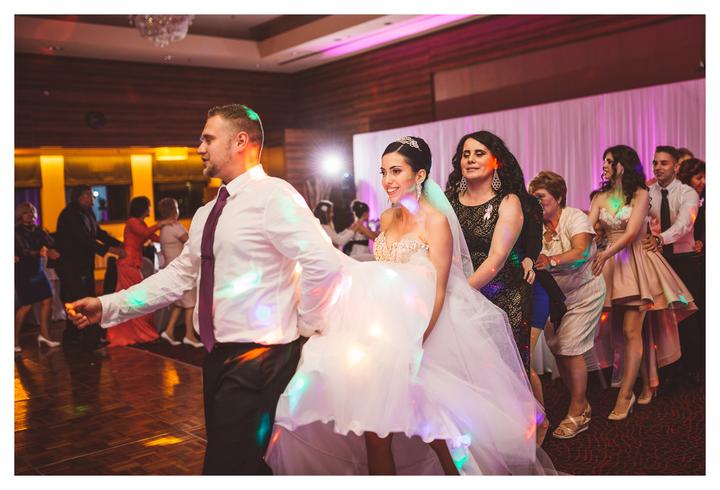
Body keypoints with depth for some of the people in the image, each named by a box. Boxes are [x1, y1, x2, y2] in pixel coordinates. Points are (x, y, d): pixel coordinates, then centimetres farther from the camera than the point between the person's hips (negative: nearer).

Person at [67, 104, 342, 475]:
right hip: (218, 355, 9)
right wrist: (108, 306, 9)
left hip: (258, 358, -9)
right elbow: (179, 276, 13)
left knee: (229, 469, -8)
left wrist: (305, 326, -13)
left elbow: (324, 264, -24)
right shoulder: (207, 213, 13)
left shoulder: (273, 196, -15)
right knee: (221, 453, 20)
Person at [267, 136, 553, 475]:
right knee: (374, 422, 0)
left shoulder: (436, 222, -13)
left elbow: (437, 292, -15)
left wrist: (414, 345, -22)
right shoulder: (387, 219, 8)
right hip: (385, 329, 6)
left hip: (425, 331, -6)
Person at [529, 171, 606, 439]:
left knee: (570, 348, -10)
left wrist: (551, 261, -48)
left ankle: (577, 413, 3)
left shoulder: (575, 217, -15)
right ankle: (582, 405, 21)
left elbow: (581, 251, -32)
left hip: (583, 292, -5)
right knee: (557, 349, 3)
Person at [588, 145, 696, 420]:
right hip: (612, 262, 4)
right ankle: (648, 384, 21)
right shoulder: (600, 197, 8)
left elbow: (631, 232, -16)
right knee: (635, 330, 9)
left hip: (636, 261, -4)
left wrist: (605, 255, -30)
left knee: (631, 330, -9)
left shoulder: (640, 195, -4)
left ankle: (625, 396, -8)